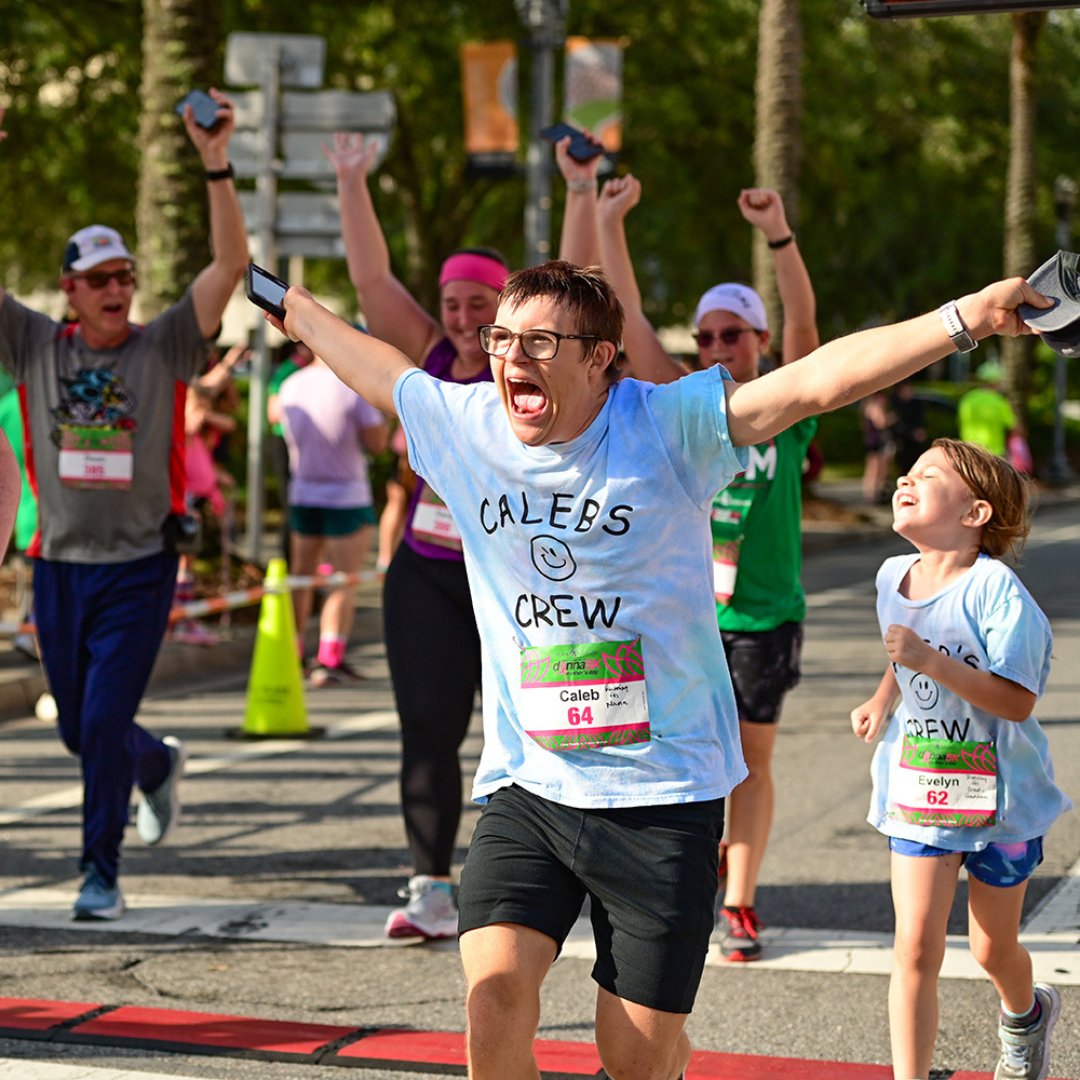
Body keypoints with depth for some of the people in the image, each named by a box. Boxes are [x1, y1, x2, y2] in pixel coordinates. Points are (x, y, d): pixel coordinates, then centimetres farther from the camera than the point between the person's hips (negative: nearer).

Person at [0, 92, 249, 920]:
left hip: (138, 566, -3)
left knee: (105, 723, -9)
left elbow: (231, 263, -15)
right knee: (79, 729, 14)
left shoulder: (165, 347, -5)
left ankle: (101, 872, 7)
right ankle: (159, 765, 47)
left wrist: (216, 163, -25)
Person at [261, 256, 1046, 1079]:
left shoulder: (671, 426, -9)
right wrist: (299, 310, 37)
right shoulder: (463, 426, 3)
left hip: (664, 794, -3)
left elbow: (816, 380, -19)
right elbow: (377, 367, 23)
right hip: (525, 787, 3)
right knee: (495, 994, -16)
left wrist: (965, 316, -28)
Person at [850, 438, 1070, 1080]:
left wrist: (931, 662, -34)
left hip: (998, 794, -4)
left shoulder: (994, 588, -21)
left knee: (993, 949, 15)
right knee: (916, 948, -8)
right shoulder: (894, 577, 0)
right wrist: (883, 701, 11)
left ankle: (1026, 1016, 48)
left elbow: (1017, 701, -27)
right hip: (918, 791, 4)